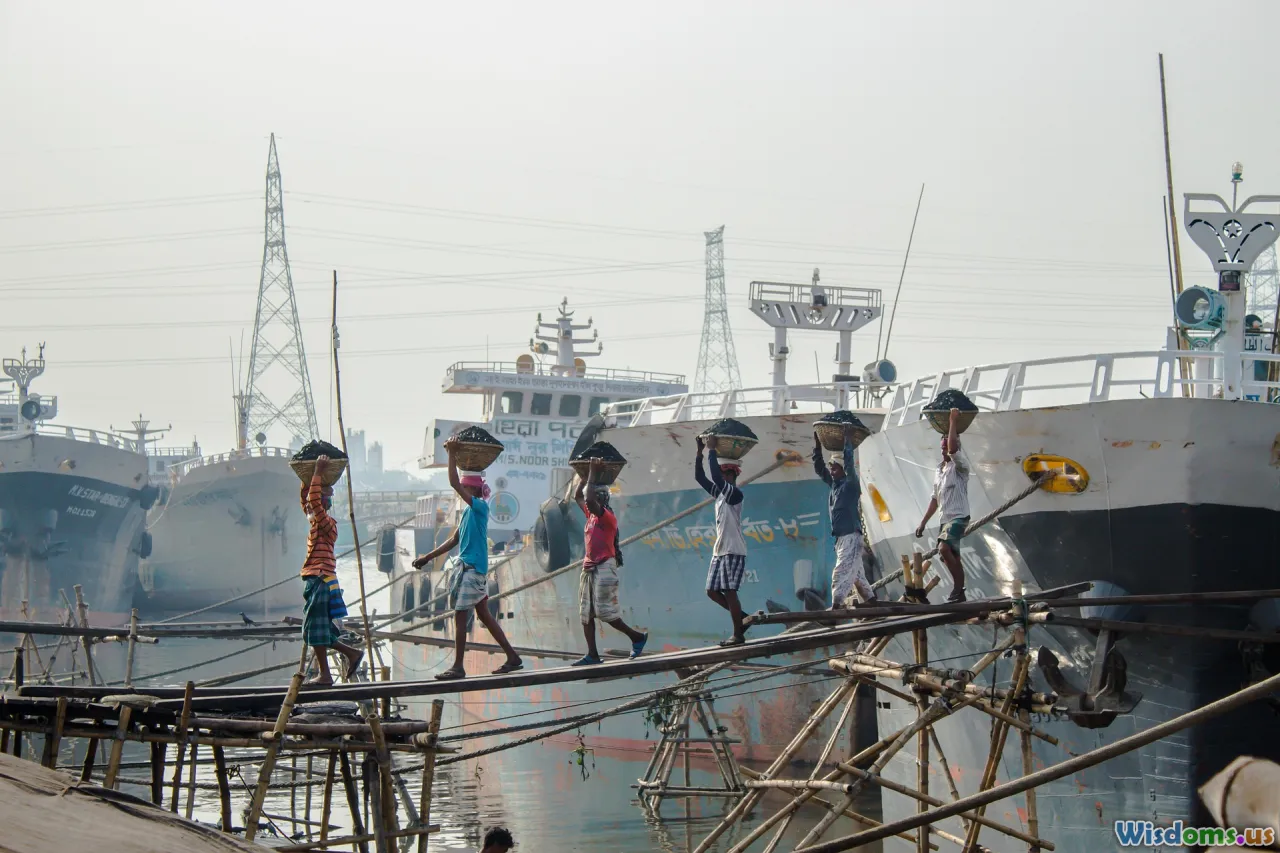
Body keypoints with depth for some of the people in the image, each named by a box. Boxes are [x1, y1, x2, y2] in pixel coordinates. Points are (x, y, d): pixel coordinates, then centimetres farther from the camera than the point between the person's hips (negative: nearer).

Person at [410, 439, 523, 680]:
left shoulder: (480, 506, -12)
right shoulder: (469, 511, 16)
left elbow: (454, 483, -22)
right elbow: (454, 540, 21)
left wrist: (452, 454, -18)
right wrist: (428, 557, 20)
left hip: (473, 569, -10)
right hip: (468, 568, 10)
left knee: (460, 616, -6)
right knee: (484, 615, 13)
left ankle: (458, 667, -2)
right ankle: (513, 658, 17)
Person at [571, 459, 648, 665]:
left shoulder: (607, 517, -12)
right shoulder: (591, 515, 14)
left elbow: (589, 499, -27)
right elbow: (578, 497, 26)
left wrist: (593, 474, -19)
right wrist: (584, 476, 19)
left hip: (604, 568, -9)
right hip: (589, 568, 9)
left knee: (606, 613, -9)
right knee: (586, 614, 5)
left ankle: (637, 636, 7)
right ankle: (592, 655, 5)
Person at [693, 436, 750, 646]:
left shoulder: (735, 494, -12)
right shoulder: (719, 493, 14)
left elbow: (716, 478, -27)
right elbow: (699, 477, 13)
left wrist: (712, 450, -21)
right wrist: (700, 451, 4)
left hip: (734, 551, -9)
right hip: (719, 551, 9)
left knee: (729, 591, -8)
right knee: (712, 591, 8)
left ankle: (738, 634, -2)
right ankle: (742, 617, 20)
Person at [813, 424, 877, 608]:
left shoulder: (851, 485, -7)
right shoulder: (834, 485, 14)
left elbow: (849, 463, -20)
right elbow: (819, 468, 20)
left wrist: (848, 439, -18)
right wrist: (817, 445, 15)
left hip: (851, 536, -9)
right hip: (841, 538, 9)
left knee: (842, 572, -16)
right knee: (856, 574, 13)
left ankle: (836, 606, -23)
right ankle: (871, 601, 20)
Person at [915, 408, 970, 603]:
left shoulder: (959, 467, -6)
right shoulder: (939, 471, 17)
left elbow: (953, 449, -27)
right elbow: (935, 499, 21)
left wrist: (953, 422, -21)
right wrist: (923, 523, 18)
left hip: (958, 518, -8)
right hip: (945, 520, 8)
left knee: (944, 548, -26)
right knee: (951, 557, 7)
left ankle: (958, 586, -19)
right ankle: (959, 592, 11)